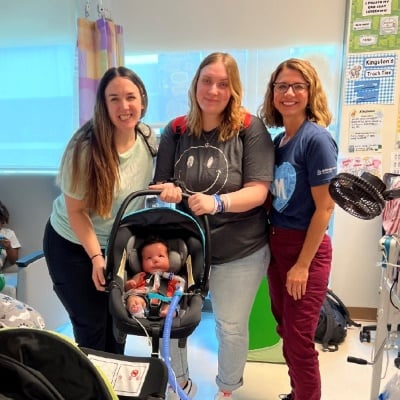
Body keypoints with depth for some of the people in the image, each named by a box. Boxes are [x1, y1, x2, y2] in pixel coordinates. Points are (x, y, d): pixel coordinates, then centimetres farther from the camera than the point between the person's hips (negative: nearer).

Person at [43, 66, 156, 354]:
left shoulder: (149, 138, -11)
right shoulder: (85, 148, -28)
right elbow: (76, 211, -20)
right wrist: (96, 257, -20)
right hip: (72, 245, -5)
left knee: (117, 323, 16)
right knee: (92, 328, 6)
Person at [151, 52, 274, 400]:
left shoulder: (251, 128, -12)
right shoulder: (175, 131, -1)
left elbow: (258, 191, -16)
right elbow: (160, 185, 5)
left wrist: (217, 203, -32)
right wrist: (167, 191, -19)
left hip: (239, 252, -3)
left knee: (231, 326, 13)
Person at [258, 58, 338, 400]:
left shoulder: (317, 138, -14)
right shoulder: (279, 140, 7)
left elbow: (324, 207, -16)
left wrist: (303, 264, -16)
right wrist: (272, 242, 3)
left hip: (306, 248, -7)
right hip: (277, 244, 7)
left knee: (299, 339, 3)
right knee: (285, 330, 18)